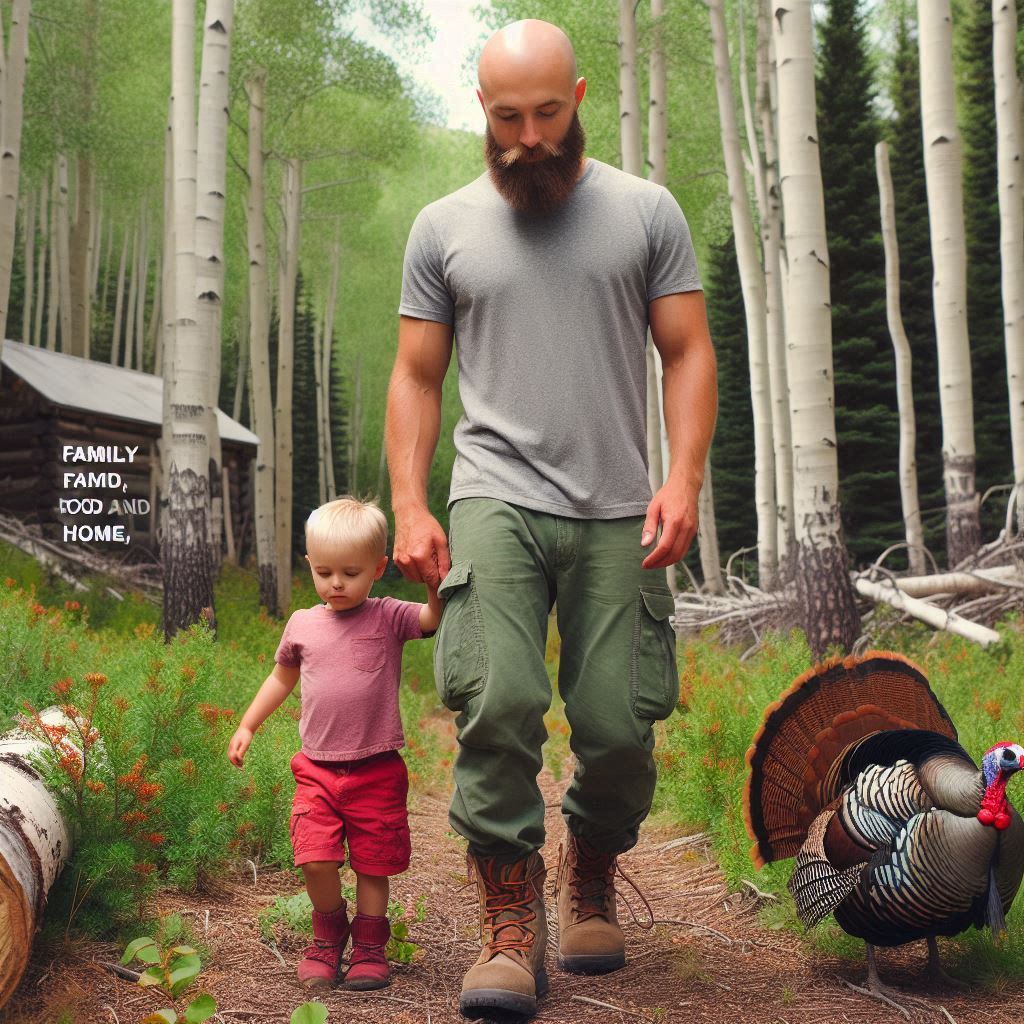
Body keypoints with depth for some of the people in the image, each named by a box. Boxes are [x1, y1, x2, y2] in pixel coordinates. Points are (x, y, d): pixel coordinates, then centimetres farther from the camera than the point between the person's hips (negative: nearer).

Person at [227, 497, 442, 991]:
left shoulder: (388, 617, -4)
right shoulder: (302, 625, 6)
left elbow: (437, 617, -21)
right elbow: (281, 678, 22)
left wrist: (436, 583, -39)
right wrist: (247, 726, 23)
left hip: (376, 770, -2)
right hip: (317, 769, 2)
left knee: (373, 864, 7)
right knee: (316, 860, -9)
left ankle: (369, 946, 27)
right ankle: (329, 934, 17)